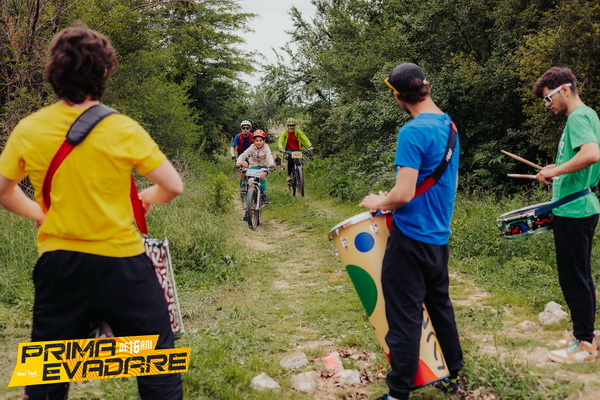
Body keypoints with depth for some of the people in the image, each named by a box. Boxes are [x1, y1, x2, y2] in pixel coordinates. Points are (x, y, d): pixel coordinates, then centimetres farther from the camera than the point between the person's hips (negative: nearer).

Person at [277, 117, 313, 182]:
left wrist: (310, 146, -36)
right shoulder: (285, 132, -8)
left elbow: (306, 139, -17)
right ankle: (289, 176, -22)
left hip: (297, 150, 2)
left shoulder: (298, 132, -8)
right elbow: (280, 142, -18)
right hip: (289, 151, -2)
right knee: (290, 158, -31)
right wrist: (281, 148, -39)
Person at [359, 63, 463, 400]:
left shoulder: (413, 133, -20)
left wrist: (379, 203, -5)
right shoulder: (449, 126, 7)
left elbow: (403, 194, -24)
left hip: (412, 239, -9)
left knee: (405, 318, -1)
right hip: (440, 235, 9)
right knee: (440, 306, 21)